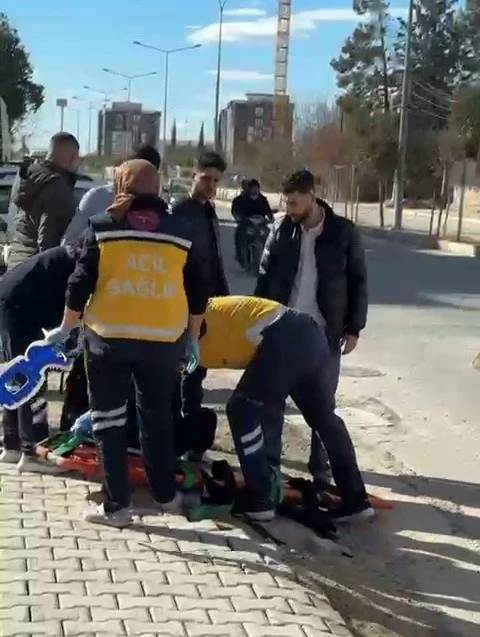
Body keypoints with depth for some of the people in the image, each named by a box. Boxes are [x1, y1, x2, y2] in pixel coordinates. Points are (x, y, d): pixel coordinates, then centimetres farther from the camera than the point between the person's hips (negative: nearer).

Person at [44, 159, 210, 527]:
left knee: (109, 420, 9)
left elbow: (81, 284, -3)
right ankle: (166, 495, 28)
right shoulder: (182, 233, 4)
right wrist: (193, 337, 19)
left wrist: (66, 328, 10)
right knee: (158, 417, 20)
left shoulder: (103, 227, -2)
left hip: (108, 337, -2)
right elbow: (199, 291, 7)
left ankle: (116, 505, 10)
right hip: (163, 341, 2)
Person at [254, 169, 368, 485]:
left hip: (324, 332, -2)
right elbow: (265, 276, 6)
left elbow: (358, 282, -1)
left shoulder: (344, 232, -7)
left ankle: (320, 465, 20)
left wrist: (353, 328, -3)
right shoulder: (282, 229, -2)